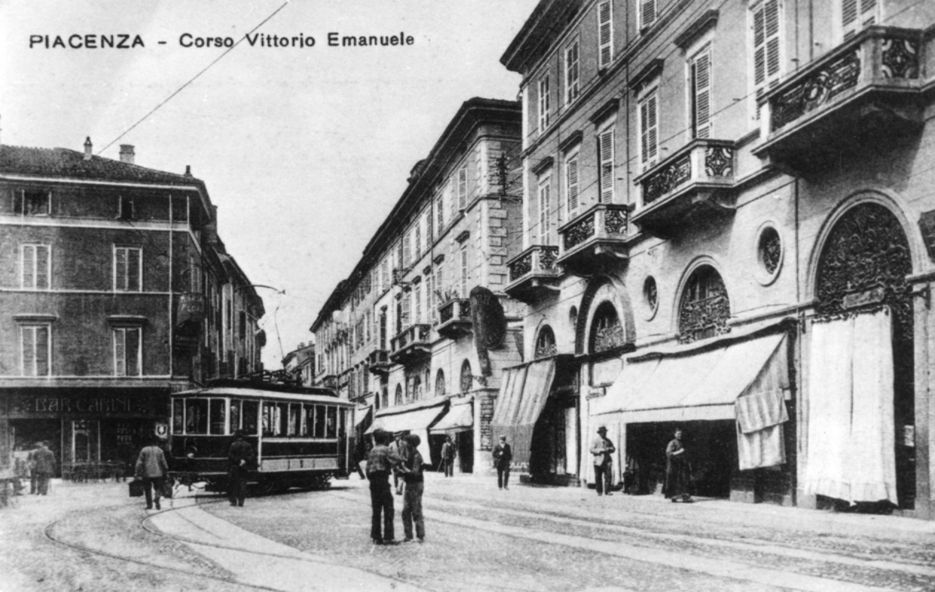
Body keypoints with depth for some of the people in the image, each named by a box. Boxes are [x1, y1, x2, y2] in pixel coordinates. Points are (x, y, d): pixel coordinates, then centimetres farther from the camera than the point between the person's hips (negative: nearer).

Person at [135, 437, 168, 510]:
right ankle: (157, 499, -14)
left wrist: (138, 473, 2)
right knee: (158, 488, 11)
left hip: (146, 474, 0)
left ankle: (149, 505, 11)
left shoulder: (144, 450, 0)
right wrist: (166, 470, 15)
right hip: (158, 473, 0)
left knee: (147, 490, 11)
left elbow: (139, 462, -3)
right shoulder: (160, 450, 1)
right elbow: (164, 463, 2)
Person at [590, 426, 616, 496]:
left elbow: (613, 449, 17)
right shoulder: (595, 441, 3)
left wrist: (609, 449, -6)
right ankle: (599, 492, 10)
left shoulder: (608, 441, 15)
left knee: (608, 476, -11)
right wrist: (601, 450, -17)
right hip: (598, 461, -2)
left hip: (607, 461, 2)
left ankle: (607, 491, -11)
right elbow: (592, 450, -6)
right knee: (598, 477, 1)